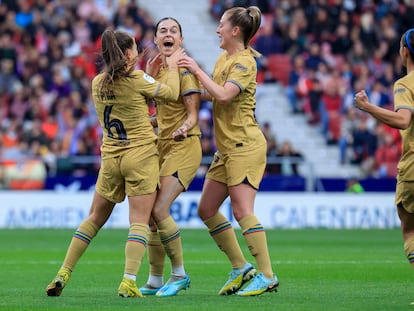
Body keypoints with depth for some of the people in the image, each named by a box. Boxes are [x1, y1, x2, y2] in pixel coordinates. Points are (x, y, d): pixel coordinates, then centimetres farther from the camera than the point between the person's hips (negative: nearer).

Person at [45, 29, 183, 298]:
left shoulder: (98, 83, 5)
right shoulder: (136, 79, -11)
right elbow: (172, 94, -1)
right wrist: (172, 66, 13)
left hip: (110, 158, 5)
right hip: (141, 154, -5)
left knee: (95, 218, 17)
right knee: (139, 221, -5)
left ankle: (63, 274, 11)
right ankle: (129, 282, -18)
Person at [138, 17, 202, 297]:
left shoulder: (184, 69, -11)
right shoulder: (159, 68, 12)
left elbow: (193, 114, -14)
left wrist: (183, 128, -36)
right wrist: (149, 74, -1)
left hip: (183, 146, -8)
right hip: (162, 145, 8)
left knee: (159, 210, -18)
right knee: (150, 213, 4)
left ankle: (179, 274, -5)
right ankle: (155, 280, 14)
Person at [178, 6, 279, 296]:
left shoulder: (245, 62, -12)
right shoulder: (223, 58, 14)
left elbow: (223, 95, -25)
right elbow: (210, 95, 23)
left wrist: (197, 70, -17)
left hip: (245, 145, -10)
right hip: (227, 147, 10)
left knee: (242, 210, -14)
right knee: (207, 210, 7)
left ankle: (267, 275, -11)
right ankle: (241, 268, 14)